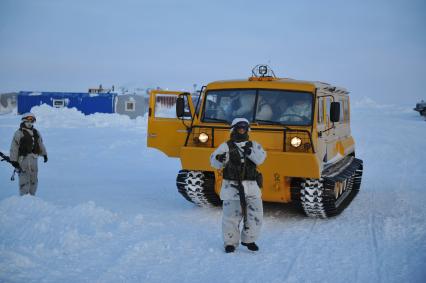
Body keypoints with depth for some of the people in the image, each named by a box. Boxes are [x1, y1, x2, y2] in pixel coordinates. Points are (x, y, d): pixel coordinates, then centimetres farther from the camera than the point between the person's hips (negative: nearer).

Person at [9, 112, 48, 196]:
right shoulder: (19, 133, -7)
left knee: (34, 179, 13)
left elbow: (40, 144, 25)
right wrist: (14, 160, -12)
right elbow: (14, 148, -8)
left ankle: (32, 196, 24)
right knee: (24, 179, -7)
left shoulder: (36, 133, 14)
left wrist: (44, 154, 22)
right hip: (23, 159, -6)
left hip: (33, 159, 6)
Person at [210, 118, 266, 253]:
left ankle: (249, 239, 21)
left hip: (251, 186, 3)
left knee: (255, 215, 2)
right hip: (232, 186, -3)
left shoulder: (253, 145, 11)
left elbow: (260, 158, -7)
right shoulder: (226, 146, 3)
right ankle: (230, 242, 14)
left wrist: (250, 152, -25)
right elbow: (214, 162, -7)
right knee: (231, 216, -1)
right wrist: (219, 158, -31)